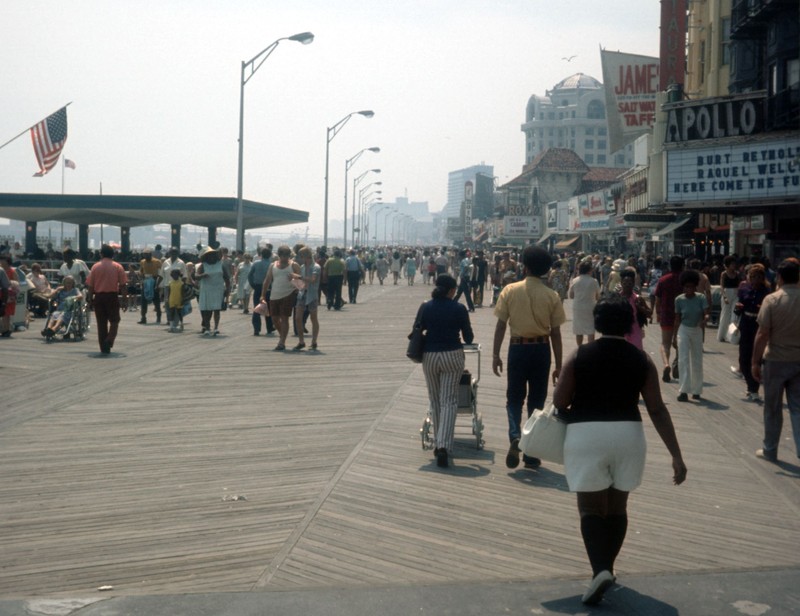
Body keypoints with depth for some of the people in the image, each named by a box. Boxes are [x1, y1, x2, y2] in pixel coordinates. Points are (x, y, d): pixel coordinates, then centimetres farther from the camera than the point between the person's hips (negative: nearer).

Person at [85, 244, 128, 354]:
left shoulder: (95, 267, 2)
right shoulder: (118, 267, -1)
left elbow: (90, 285, 0)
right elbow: (123, 285, -4)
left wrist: (90, 300, 6)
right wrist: (125, 300, 0)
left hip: (99, 296, 1)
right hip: (112, 296, -1)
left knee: (101, 323, 8)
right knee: (114, 320, 10)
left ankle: (104, 348, 9)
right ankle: (109, 340, -13)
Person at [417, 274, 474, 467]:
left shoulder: (425, 307, 1)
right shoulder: (459, 309, -5)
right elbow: (468, 337, 2)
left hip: (430, 356, 2)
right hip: (452, 356, -2)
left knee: (435, 401, 15)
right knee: (449, 401, -1)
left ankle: (439, 443, 21)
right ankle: (444, 445, -14)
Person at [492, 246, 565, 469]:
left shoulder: (510, 291, -6)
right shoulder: (552, 296, -5)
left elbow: (501, 325, -5)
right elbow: (555, 332, -3)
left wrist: (496, 354, 2)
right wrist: (558, 364, 4)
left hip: (517, 348, 0)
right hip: (541, 349, 0)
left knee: (514, 398, 13)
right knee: (537, 401, 10)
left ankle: (515, 436, -14)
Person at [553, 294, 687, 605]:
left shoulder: (579, 357, -4)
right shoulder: (641, 360, 1)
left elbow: (559, 403, -5)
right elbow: (657, 410, -3)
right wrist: (676, 456, -2)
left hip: (586, 435, -2)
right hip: (628, 434, 3)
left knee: (591, 507, 4)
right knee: (617, 506, 17)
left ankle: (600, 570, -15)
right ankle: (606, 568, 27)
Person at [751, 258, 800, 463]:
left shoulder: (772, 300, -13)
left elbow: (762, 334, -14)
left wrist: (755, 362, -7)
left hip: (776, 361, -2)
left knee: (773, 409, 10)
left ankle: (770, 450, 21)